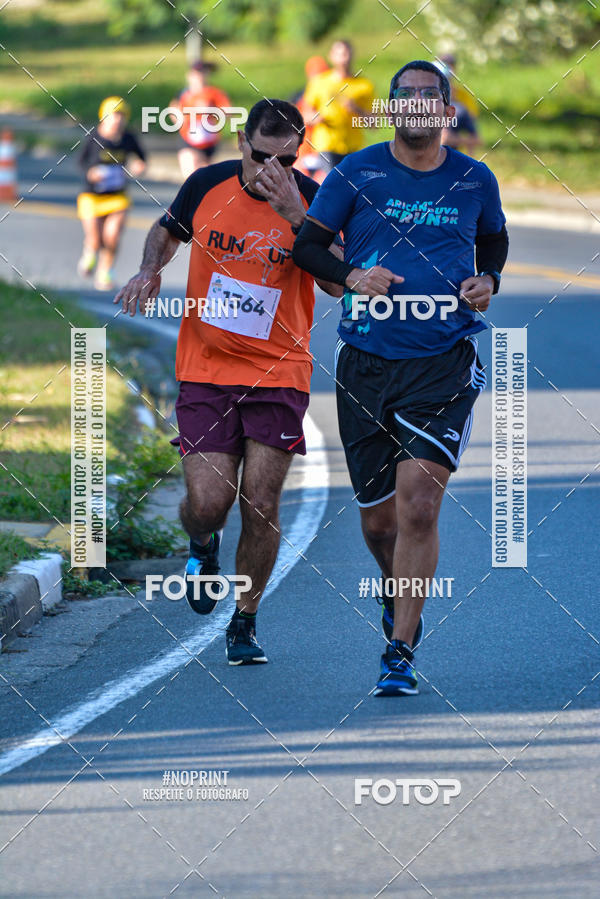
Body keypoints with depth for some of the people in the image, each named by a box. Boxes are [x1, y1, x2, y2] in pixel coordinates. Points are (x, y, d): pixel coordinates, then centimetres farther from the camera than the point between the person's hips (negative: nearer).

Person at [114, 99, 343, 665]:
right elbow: (168, 230, 18)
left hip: (279, 374, -1)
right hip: (205, 369, 1)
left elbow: (339, 283, -21)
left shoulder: (312, 201, -9)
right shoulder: (207, 185, -3)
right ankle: (202, 548, 30)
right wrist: (150, 270, -3)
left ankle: (245, 621, 16)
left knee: (261, 506, -4)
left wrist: (294, 214, -29)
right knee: (207, 503, -8)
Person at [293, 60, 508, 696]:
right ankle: (400, 597, 41)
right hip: (366, 362, 1)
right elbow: (307, 244, 8)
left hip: (443, 363, -1)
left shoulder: (475, 181, 6)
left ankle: (400, 654, -13)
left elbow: (494, 241, 25)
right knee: (378, 518, 7)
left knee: (416, 501, -17)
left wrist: (488, 282, 4)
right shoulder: (357, 173, 2)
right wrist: (352, 275, -10)